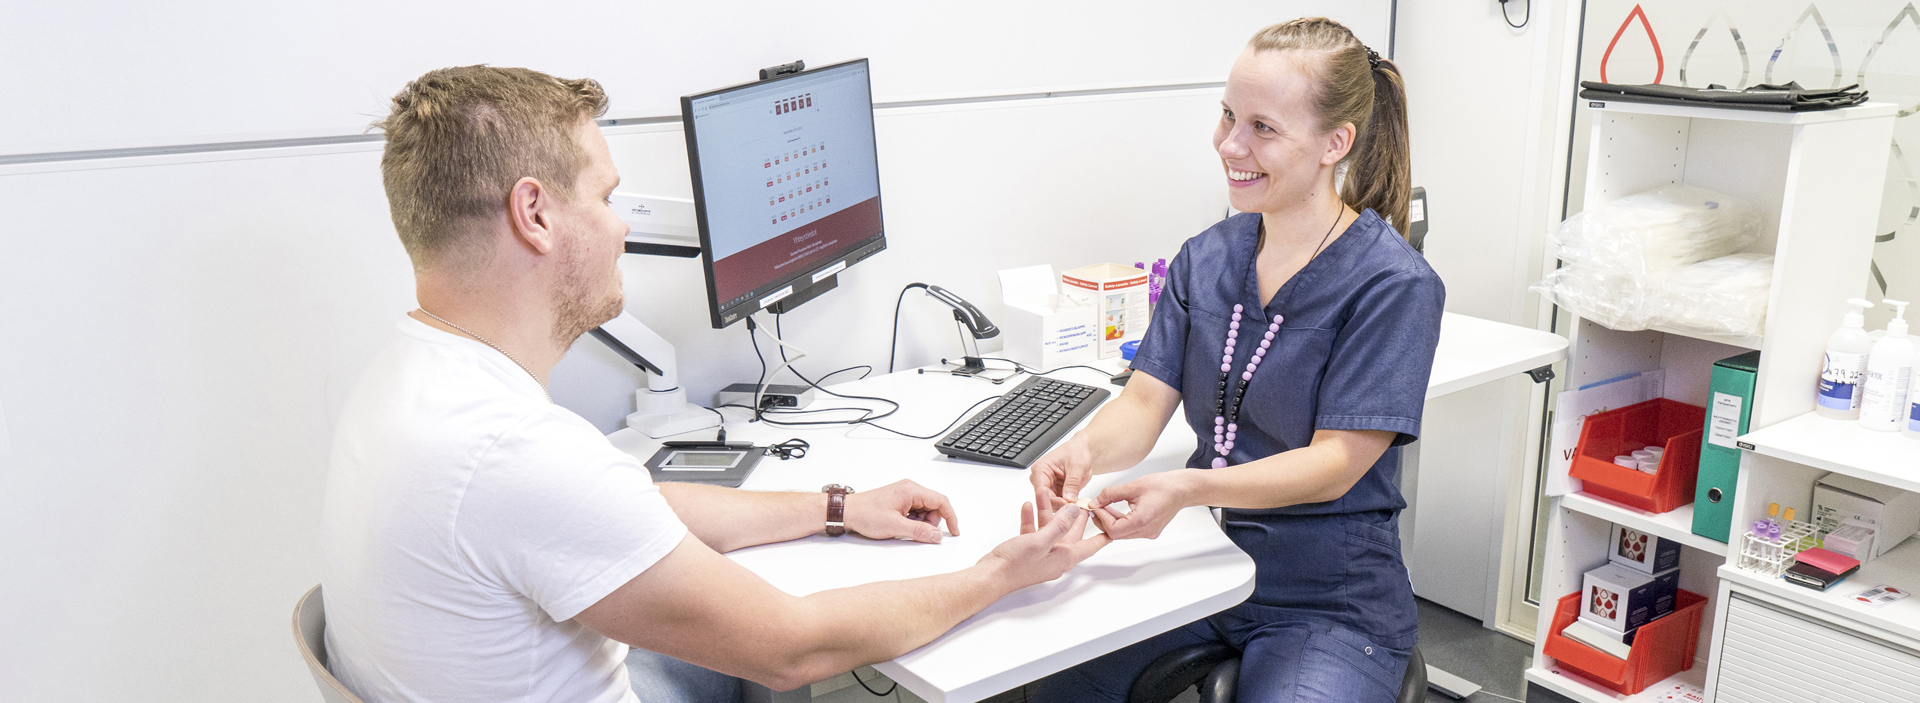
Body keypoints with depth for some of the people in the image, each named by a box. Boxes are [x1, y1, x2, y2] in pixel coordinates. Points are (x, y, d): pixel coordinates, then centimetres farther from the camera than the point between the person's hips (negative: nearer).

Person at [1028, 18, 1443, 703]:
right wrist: (1083, 450, -24)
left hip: (1331, 601, -4)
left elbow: (1336, 462, -18)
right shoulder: (1205, 259, 5)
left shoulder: (1395, 284, -12)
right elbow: (1146, 400, -1)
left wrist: (1189, 487, -33)